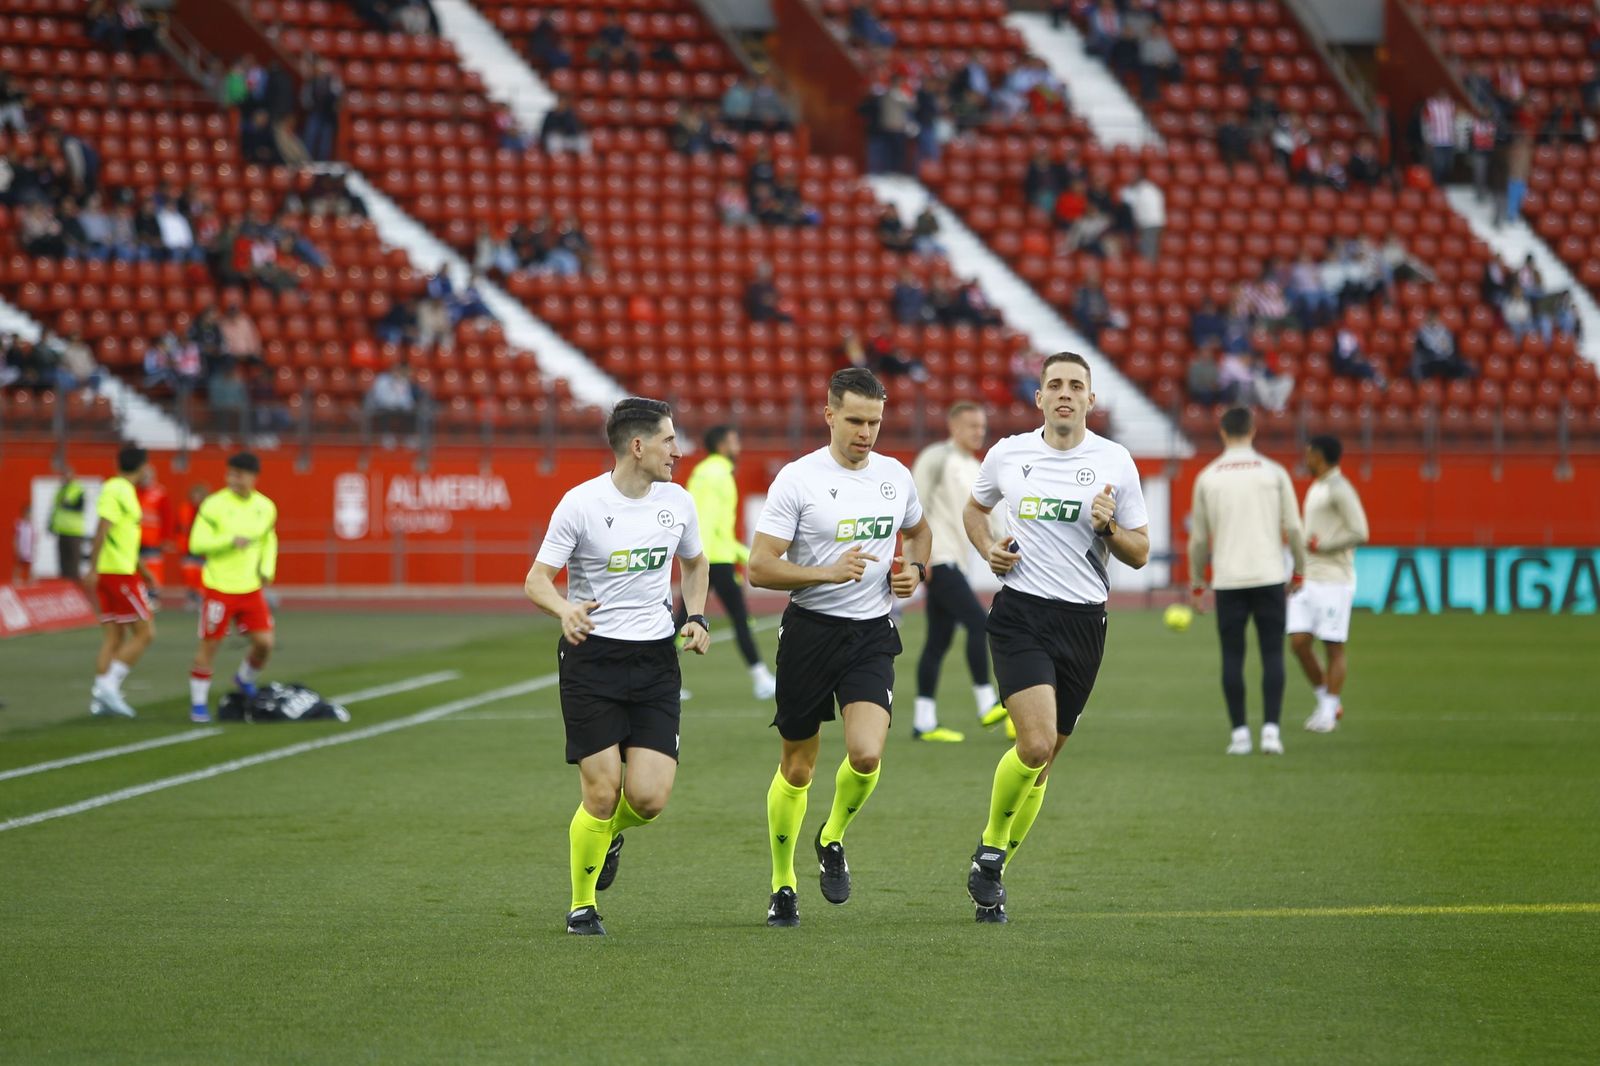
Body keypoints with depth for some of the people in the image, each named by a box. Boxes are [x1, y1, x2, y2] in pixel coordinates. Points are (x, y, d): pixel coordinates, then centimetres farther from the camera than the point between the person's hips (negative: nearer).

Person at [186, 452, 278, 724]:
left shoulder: (266, 507, 4)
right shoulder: (214, 505, -11)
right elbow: (197, 543, -14)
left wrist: (267, 569, 4)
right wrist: (231, 541, -24)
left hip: (251, 588, 4)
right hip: (218, 588, -4)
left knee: (264, 642, -1)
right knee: (209, 645, -1)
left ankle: (245, 681, 29)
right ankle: (198, 703, 10)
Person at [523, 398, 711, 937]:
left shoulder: (677, 502, 5)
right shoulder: (580, 503, -10)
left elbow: (695, 563, 25)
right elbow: (536, 580, -9)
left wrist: (696, 617, 8)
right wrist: (565, 610, -30)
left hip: (656, 660, 4)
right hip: (592, 656, -4)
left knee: (649, 797, -8)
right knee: (602, 792, -9)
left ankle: (610, 834, 29)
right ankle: (582, 906, 13)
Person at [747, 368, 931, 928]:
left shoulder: (895, 477, 5)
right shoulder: (797, 479, -10)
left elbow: (918, 530, 27)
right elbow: (759, 567, -12)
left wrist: (915, 570, 6)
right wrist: (828, 572, -24)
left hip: (873, 634, 2)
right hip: (810, 630, -2)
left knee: (866, 755, -17)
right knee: (797, 768, 6)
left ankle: (833, 839, 13)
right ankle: (782, 883, 25)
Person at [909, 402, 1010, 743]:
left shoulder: (973, 468, 20)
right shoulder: (936, 458, -7)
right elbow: (916, 506, -13)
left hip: (952, 561, 9)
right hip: (936, 560, -9)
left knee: (939, 640, 7)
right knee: (978, 622, -17)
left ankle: (923, 722, 8)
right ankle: (987, 705, -18)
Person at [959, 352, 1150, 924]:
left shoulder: (1116, 463, 3)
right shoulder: (1007, 454, 4)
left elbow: (1139, 554, 7)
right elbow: (974, 508, 24)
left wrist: (1109, 527, -13)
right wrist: (989, 548, 4)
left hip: (1084, 620, 2)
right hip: (1020, 614, -2)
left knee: (1044, 757, 6)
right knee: (1036, 745, -19)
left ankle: (991, 873, 22)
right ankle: (990, 849, 4)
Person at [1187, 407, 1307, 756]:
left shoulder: (1207, 477, 4)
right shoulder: (1273, 472, 1)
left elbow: (1199, 538, 8)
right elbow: (1293, 528, 1)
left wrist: (1196, 582, 19)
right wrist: (1299, 570, 14)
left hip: (1227, 580, 1)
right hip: (1268, 576, -1)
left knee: (1232, 657, 5)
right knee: (1272, 654, 3)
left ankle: (1239, 732, 5)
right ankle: (1271, 730, -5)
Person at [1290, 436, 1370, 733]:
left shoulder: (1340, 490, -12)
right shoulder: (1316, 488, 17)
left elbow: (1359, 534, -19)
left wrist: (1318, 545, -14)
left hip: (1334, 582, -9)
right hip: (1308, 581, 9)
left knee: (1334, 647, -3)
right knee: (1298, 641, 1)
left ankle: (1328, 712, 2)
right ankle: (1326, 702, 13)